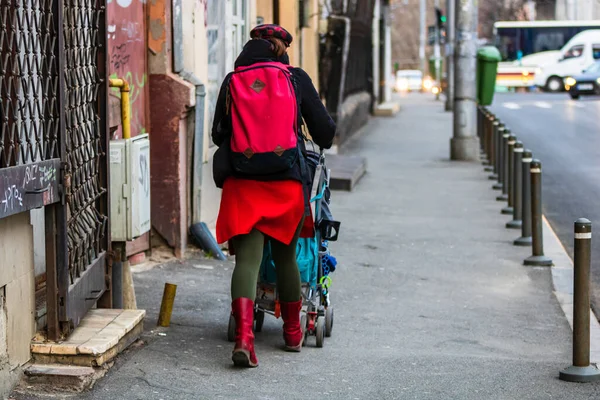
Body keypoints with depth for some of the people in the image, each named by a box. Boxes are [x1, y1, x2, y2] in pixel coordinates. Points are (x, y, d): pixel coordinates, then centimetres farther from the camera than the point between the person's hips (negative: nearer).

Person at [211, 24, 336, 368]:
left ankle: (244, 337, -19)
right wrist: (325, 140, 30)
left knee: (247, 258, -2)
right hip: (287, 182, 0)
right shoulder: (296, 79, 3)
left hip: (241, 182, 0)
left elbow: (218, 134, 10)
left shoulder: (232, 82, 6)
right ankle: (293, 332, 29)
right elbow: (324, 130, 6)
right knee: (286, 255, 15)